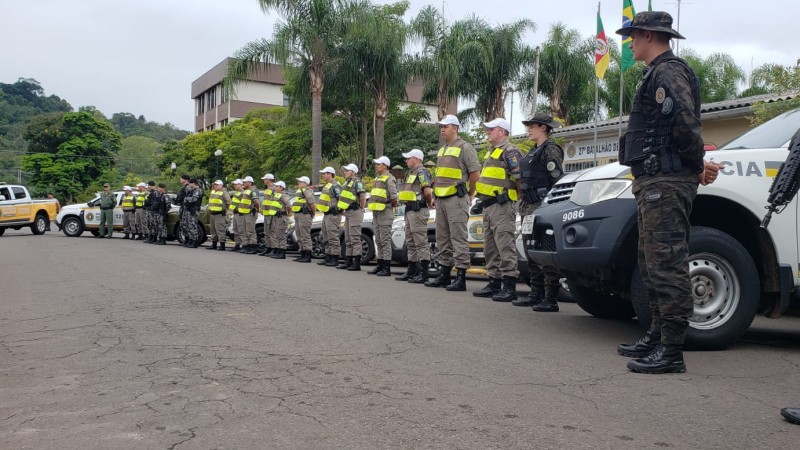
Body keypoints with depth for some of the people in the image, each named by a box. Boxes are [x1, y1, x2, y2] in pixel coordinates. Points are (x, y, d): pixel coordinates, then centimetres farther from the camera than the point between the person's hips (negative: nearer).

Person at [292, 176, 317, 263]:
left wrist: (313, 213, -8)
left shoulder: (307, 191, -11)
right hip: (298, 215, 11)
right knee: (300, 237, 13)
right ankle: (303, 255, 20)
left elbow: (313, 203, -18)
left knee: (305, 236, -10)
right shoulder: (300, 191, 21)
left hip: (304, 215, -11)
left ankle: (308, 256, -8)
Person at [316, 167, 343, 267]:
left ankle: (335, 259, -9)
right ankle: (328, 257, 20)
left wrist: (337, 210, -17)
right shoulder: (327, 186, 20)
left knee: (333, 238, -10)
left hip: (333, 215, -11)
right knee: (326, 238, 14)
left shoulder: (335, 186, -13)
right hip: (326, 215, 11)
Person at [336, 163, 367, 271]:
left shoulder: (356, 182, -10)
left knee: (355, 238, -9)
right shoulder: (347, 182, 19)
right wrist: (342, 209, 18)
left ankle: (357, 263, -8)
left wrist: (361, 208, -12)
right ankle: (348, 261, 20)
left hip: (355, 212, -10)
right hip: (348, 212, 10)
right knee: (348, 239, 13)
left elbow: (363, 196, -20)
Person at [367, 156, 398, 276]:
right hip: (376, 212, 10)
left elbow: (394, 196, -16)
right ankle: (380, 265, 19)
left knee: (385, 240, -8)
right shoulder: (377, 179, 20)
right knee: (378, 240, 12)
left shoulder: (389, 178, -9)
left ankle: (387, 268, -7)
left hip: (384, 212, -9)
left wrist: (393, 206, -4)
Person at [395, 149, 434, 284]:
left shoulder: (421, 172, -9)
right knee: (410, 243, 13)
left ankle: (423, 274, -9)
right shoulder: (412, 173, 22)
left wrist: (429, 203, -2)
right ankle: (412, 271, 21)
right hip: (409, 211, 11)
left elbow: (427, 192, -18)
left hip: (418, 211, -11)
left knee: (421, 242, -10)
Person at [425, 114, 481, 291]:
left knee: (459, 238, -9)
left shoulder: (464, 148, -5)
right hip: (441, 199, 9)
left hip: (456, 199, -9)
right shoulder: (442, 150, 21)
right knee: (442, 240, 12)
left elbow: (475, 173, -8)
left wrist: (470, 195, -2)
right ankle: (444, 275, 19)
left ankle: (461, 278, -8)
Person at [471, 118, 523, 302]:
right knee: (491, 247, 12)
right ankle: (494, 283, 19)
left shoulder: (509, 151, -7)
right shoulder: (492, 152, 24)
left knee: (505, 245, -12)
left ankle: (510, 287, -12)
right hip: (489, 205, 10)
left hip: (502, 206, -10)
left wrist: (519, 198, -14)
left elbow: (519, 178, -15)